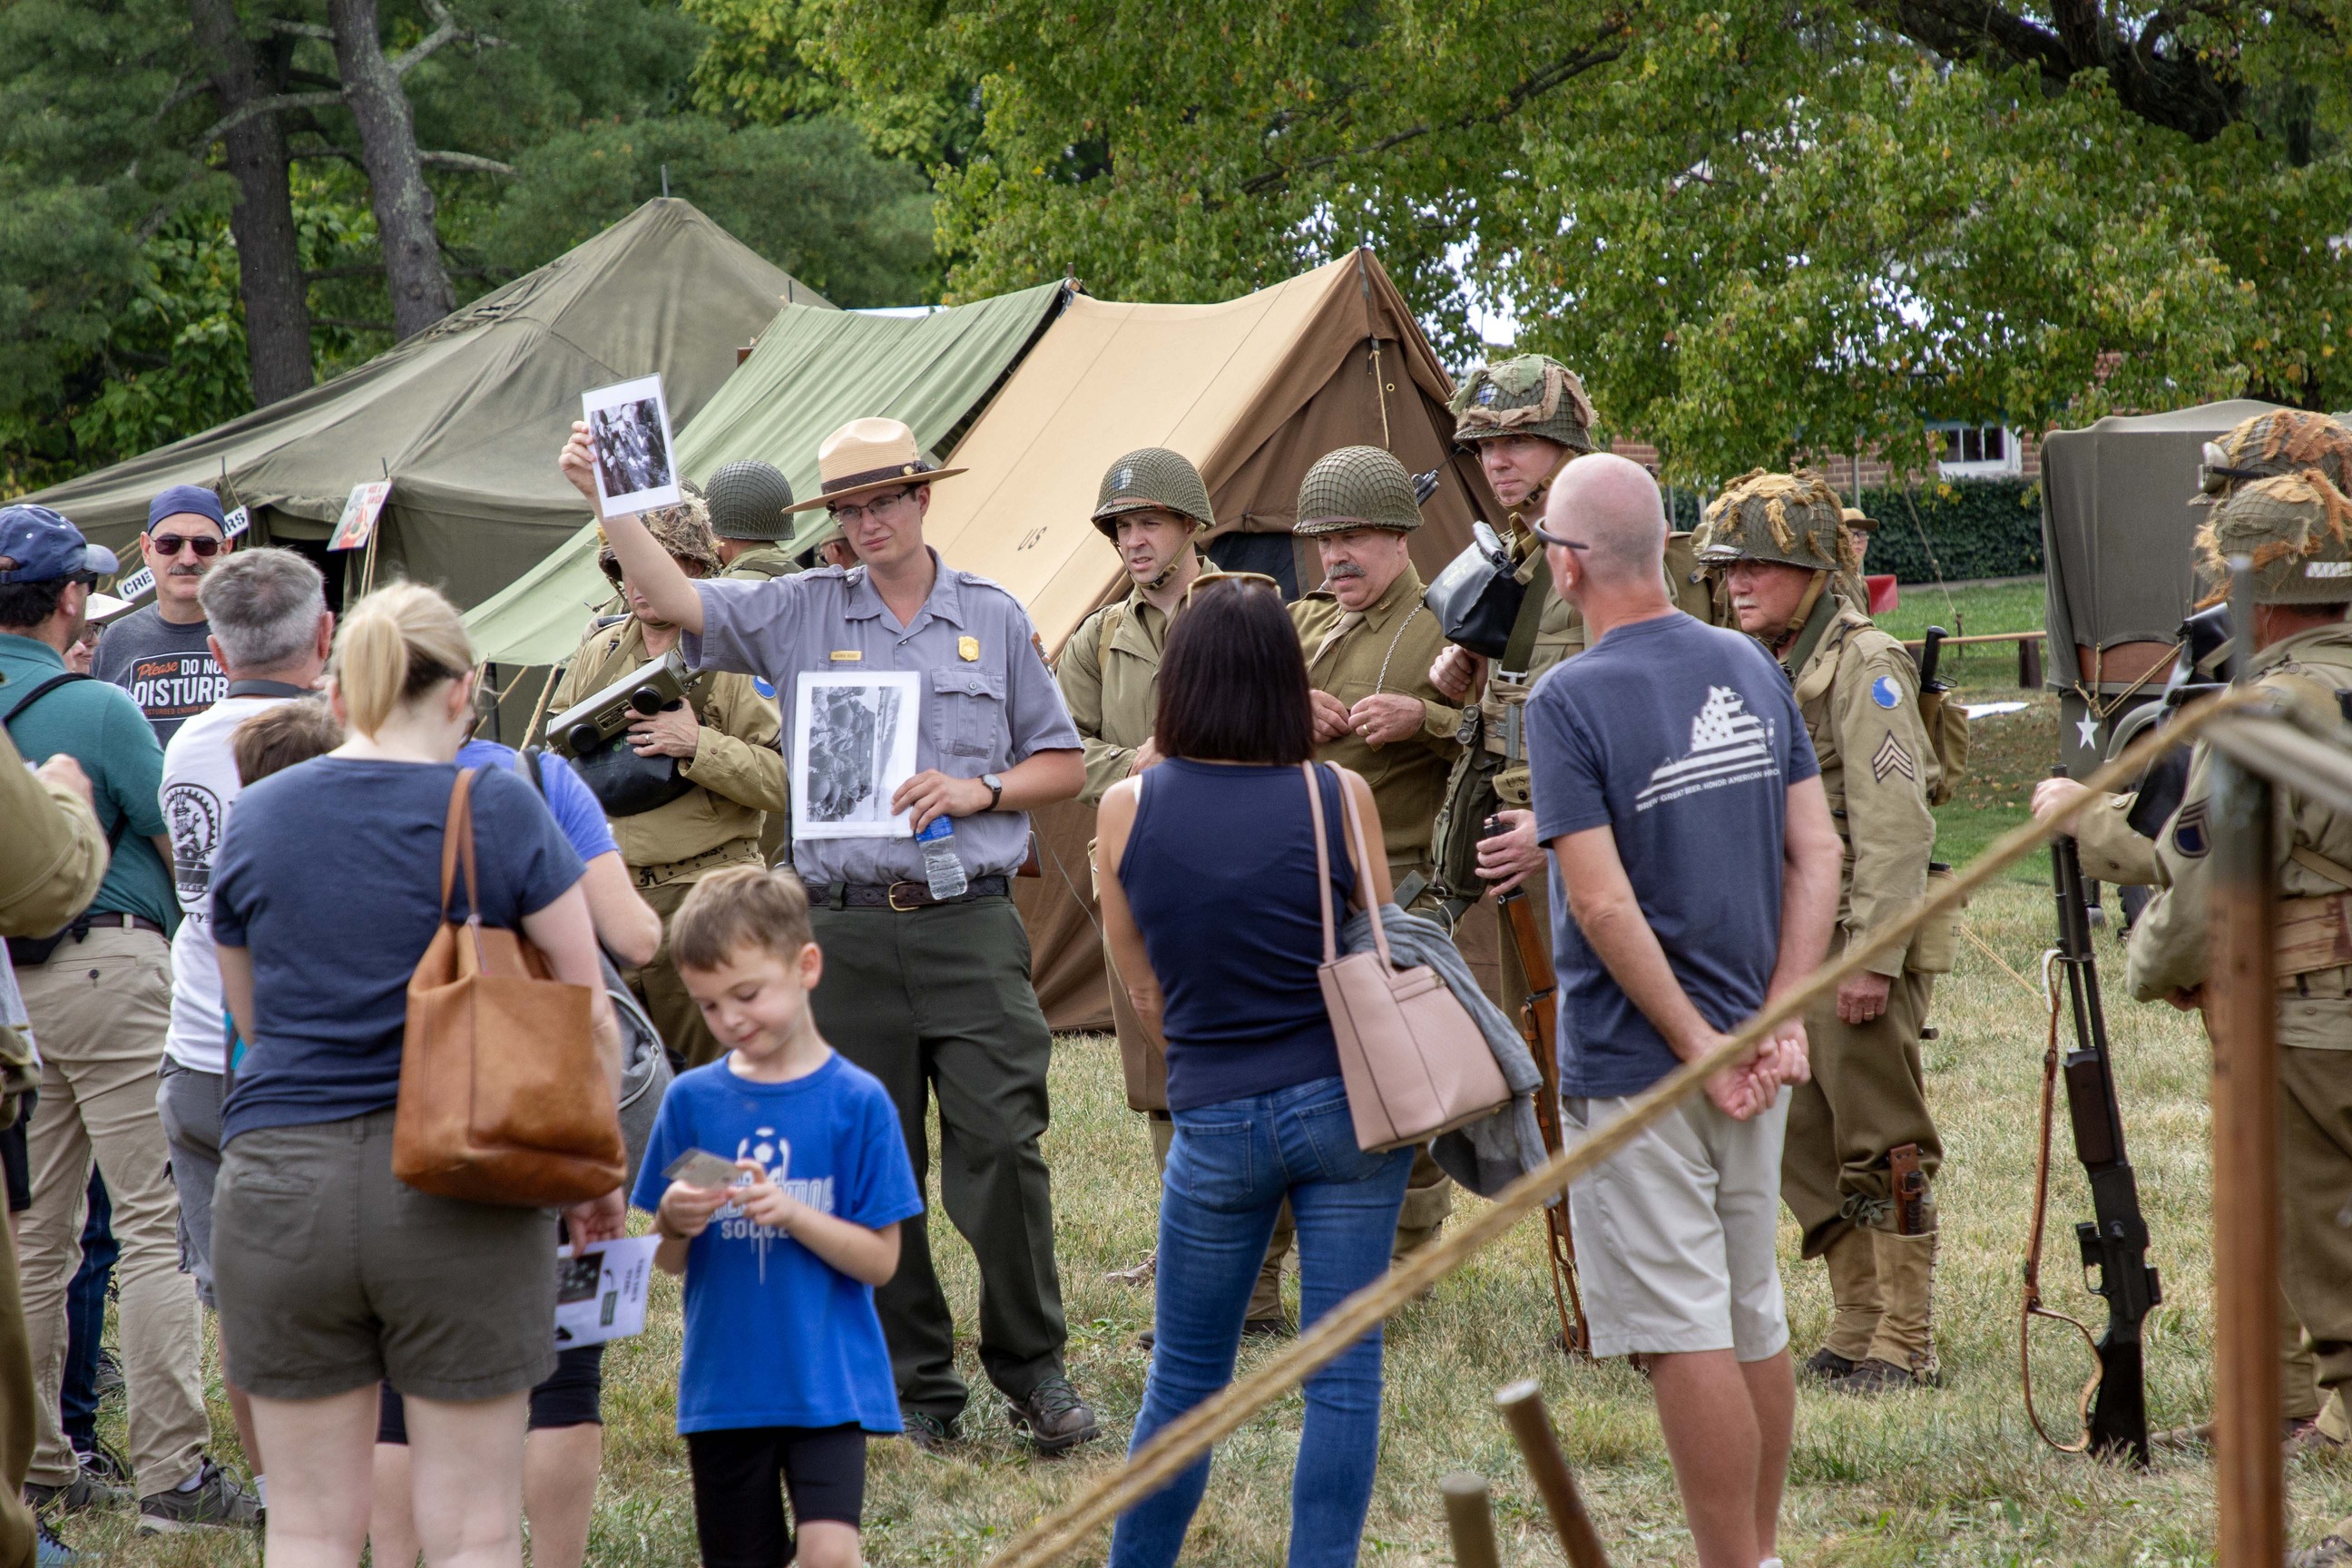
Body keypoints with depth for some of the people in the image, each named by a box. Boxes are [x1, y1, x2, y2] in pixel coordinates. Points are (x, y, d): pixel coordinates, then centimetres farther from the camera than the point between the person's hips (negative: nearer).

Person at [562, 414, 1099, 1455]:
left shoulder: (993, 619, 8)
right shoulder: (799, 613, 7)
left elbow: (1064, 764, 12)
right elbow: (672, 598, -4)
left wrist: (979, 791, -6)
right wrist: (608, 498, -17)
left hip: (970, 928, -1)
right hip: (846, 931, 1)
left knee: (1002, 1150, -7)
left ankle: (1032, 1368, 7)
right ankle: (917, 1385, 14)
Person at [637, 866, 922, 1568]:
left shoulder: (856, 1101, -6)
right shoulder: (691, 1100, 2)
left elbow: (880, 1259, -7)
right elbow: (667, 1262, 7)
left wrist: (791, 1215, -21)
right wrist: (676, 1224, -15)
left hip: (829, 1382, -3)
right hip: (724, 1383, 3)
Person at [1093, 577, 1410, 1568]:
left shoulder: (1128, 809, -4)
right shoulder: (1338, 797, -7)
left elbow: (1146, 993, 5)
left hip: (1217, 1119, 1)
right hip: (1348, 1102, -1)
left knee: (1185, 1375, 15)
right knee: (1343, 1373, 5)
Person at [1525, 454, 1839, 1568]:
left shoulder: (1569, 701, -15)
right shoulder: (1749, 669, 5)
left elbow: (1602, 902, -20)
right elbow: (1816, 855, 3)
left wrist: (1698, 1045, -14)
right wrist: (1779, 1022, -1)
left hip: (1633, 1066, -7)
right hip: (1748, 1061, 7)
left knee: (1685, 1337, -4)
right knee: (1756, 1320, 16)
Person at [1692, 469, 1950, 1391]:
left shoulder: (1863, 666, -12)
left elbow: (1895, 824, -18)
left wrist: (1874, 955, -22)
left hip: (1857, 940, -9)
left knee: (1879, 1144, -3)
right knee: (1803, 1143, 11)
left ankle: (1904, 1344, 3)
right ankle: (1857, 1327, 20)